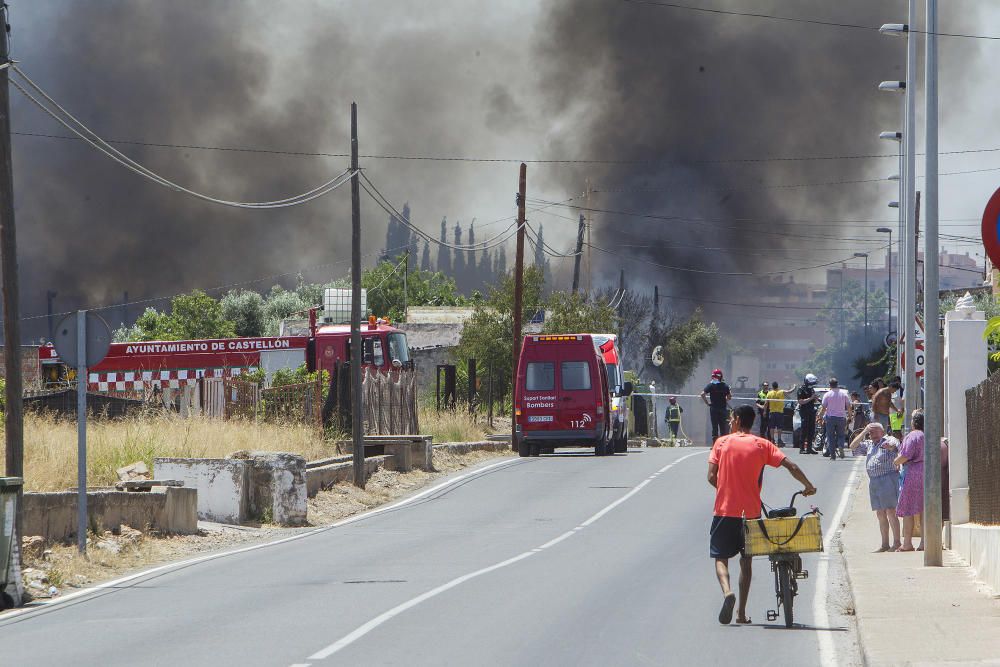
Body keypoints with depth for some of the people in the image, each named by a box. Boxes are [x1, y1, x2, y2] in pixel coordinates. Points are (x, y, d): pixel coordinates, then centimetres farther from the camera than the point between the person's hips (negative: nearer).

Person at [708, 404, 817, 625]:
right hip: (751, 511, 1)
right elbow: (790, 466, -7)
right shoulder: (762, 445, 2)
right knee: (746, 560, 13)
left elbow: (712, 476, -4)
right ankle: (742, 613, 12)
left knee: (721, 557, 6)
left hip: (725, 510, -1)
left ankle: (727, 591, -23)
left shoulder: (722, 443, 1)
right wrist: (808, 487, 5)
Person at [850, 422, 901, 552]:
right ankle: (885, 544, 13)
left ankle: (896, 542, -8)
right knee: (880, 514, 9)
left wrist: (890, 445, -48)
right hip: (873, 481, 8)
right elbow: (853, 447, 16)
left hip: (888, 479, -8)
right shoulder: (868, 445, 19)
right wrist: (864, 432, 9)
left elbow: (894, 445, -23)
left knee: (890, 512, -11)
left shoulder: (889, 440, -2)